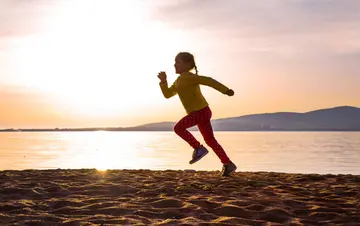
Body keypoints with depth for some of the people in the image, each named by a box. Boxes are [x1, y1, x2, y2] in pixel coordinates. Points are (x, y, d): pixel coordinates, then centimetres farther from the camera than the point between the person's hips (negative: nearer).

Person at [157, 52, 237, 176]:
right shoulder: (178, 81, 20)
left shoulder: (189, 77, -10)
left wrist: (225, 90, -23)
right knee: (210, 140, 11)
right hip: (197, 112, 10)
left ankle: (198, 148, -7)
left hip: (201, 111, -10)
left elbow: (208, 81, -17)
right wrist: (163, 81, 9)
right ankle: (228, 164, 14)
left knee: (178, 128, -15)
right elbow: (167, 94, 23)